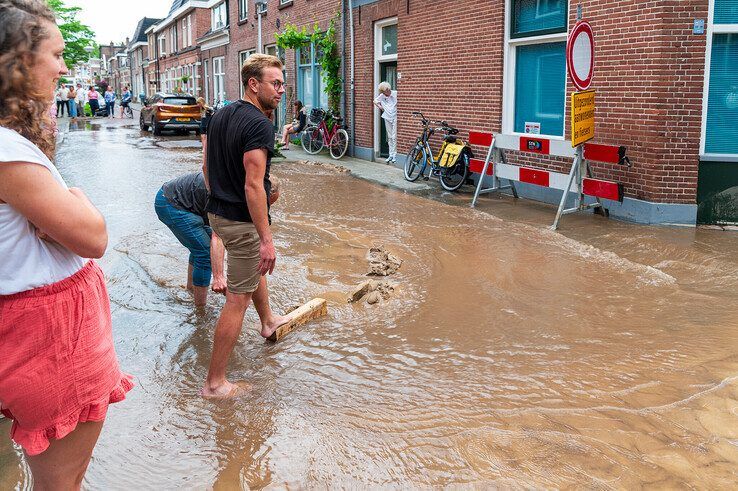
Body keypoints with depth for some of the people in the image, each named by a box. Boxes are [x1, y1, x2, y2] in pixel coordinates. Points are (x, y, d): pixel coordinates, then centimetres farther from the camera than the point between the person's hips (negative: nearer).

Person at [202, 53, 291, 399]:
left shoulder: (220, 115, 8)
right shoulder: (259, 124, -21)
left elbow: (206, 167, 15)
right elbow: (253, 185, -26)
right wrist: (267, 239, -24)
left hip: (218, 212, 10)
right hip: (242, 221, -10)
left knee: (256, 266, 32)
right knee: (237, 300, -3)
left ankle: (268, 321, 56)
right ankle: (215, 383, 4)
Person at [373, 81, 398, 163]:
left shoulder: (395, 93, -10)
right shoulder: (381, 96, 3)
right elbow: (375, 101, 21)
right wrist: (380, 107, 9)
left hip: (395, 117, -4)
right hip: (387, 118, 4)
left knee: (394, 137, -7)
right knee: (390, 137, 10)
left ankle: (394, 155, -2)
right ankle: (391, 155, 17)